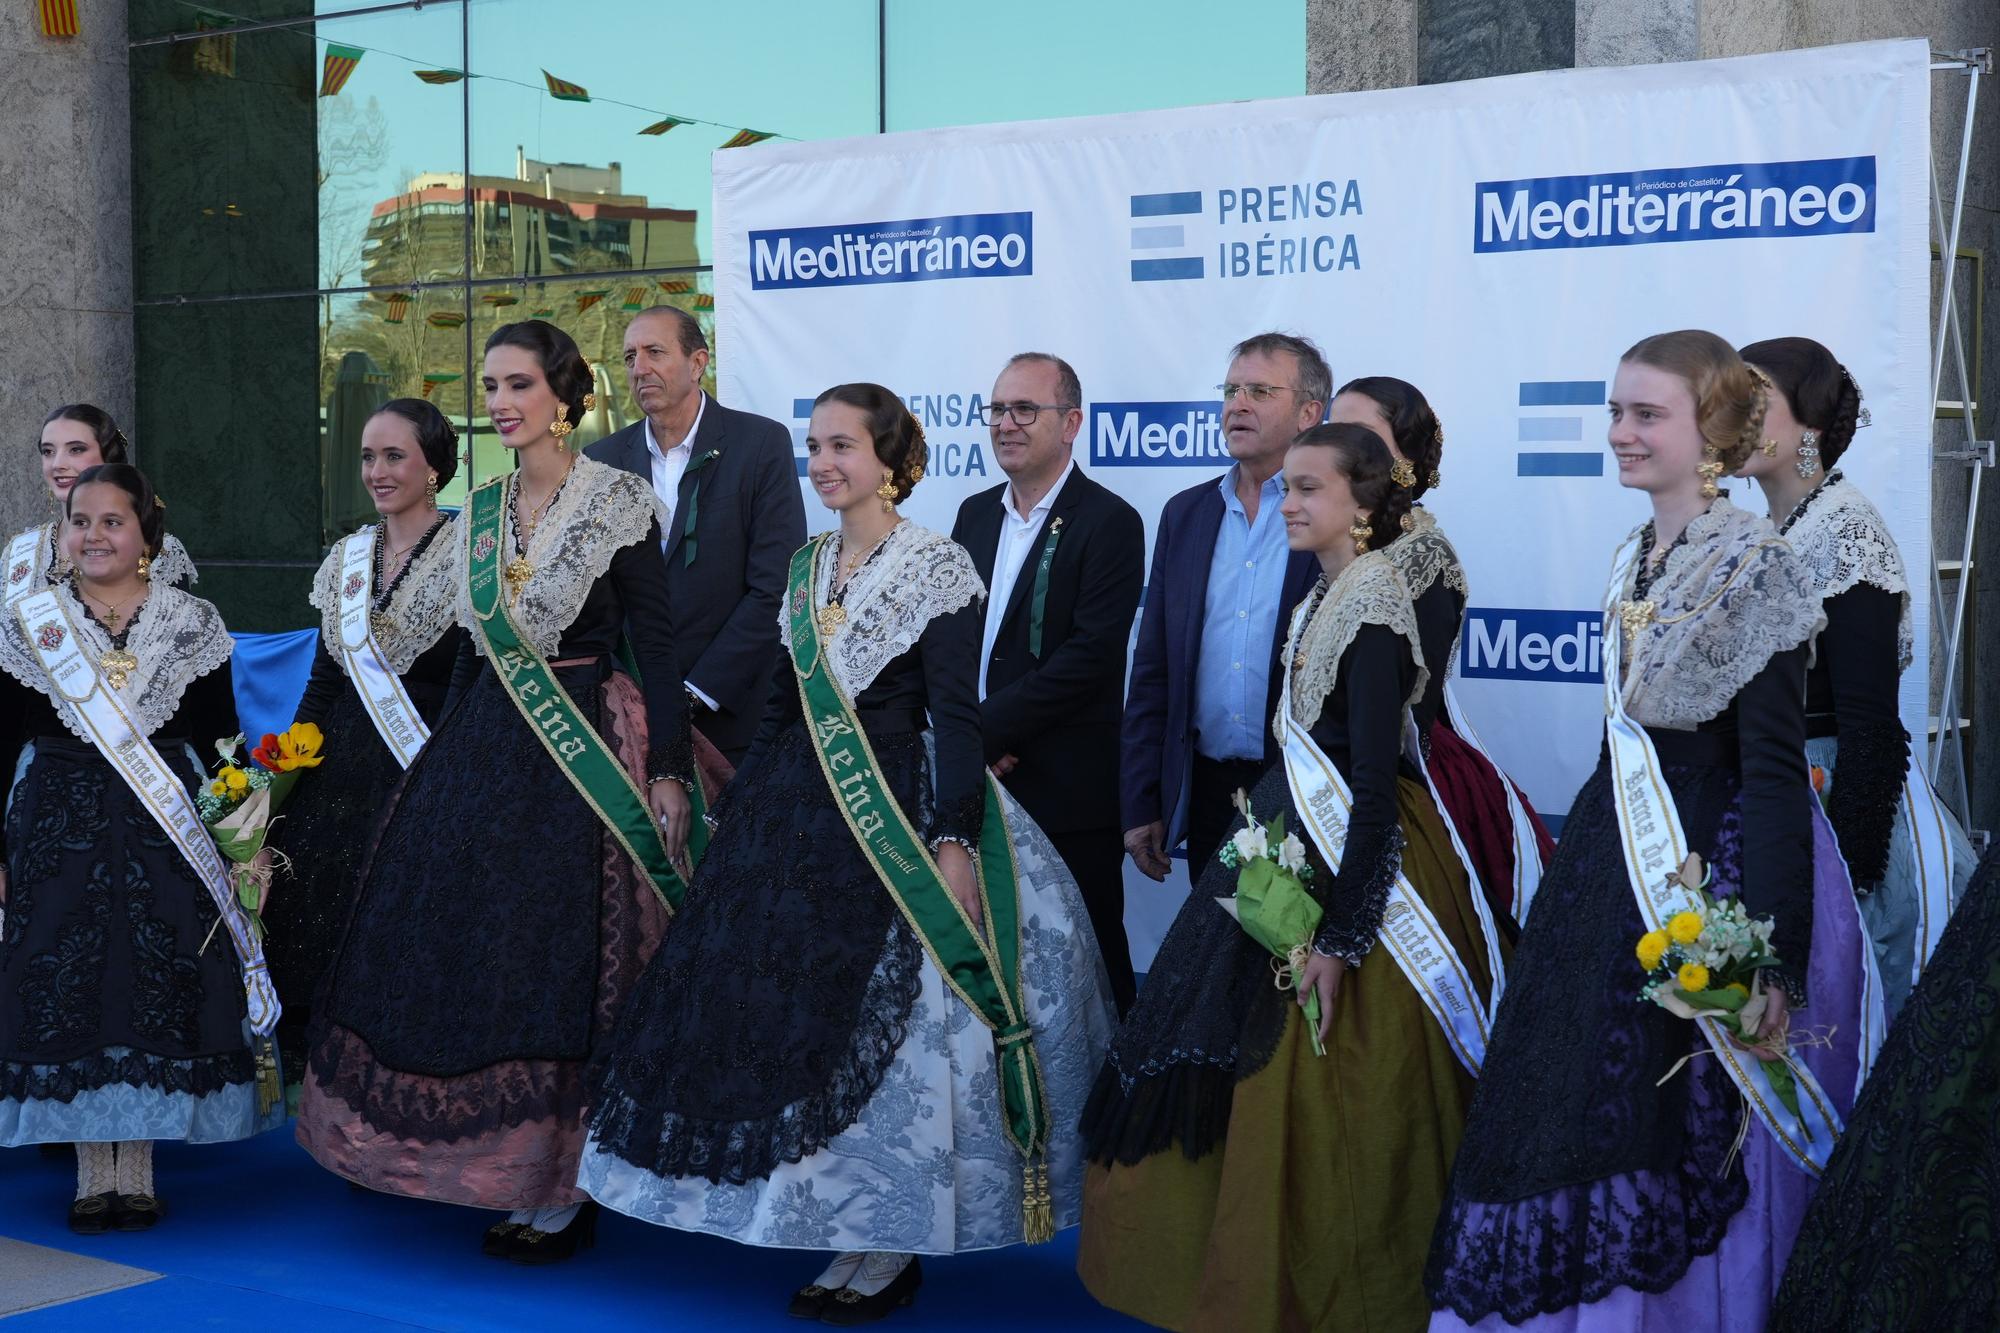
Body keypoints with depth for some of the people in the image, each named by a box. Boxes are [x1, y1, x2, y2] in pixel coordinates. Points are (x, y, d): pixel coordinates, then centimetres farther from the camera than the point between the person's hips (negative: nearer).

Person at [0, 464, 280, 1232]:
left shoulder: (192, 626, 3)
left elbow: (221, 742, 5)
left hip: (168, 837, 0)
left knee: (158, 990, 1)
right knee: (67, 992, 1)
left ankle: (138, 1172, 13)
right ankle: (93, 1174, 12)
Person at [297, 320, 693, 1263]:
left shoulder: (616, 503, -7)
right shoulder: (479, 512, 11)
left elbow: (656, 645, -9)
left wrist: (669, 771, -14)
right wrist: (445, 755, 18)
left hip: (586, 750, -6)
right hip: (482, 750, 6)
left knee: (561, 965, -4)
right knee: (468, 958, 7)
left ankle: (561, 1192, 7)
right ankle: (501, 1175, 20)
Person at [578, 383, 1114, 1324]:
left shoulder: (938, 566, -9)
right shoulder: (808, 566, 11)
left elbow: (957, 716, -13)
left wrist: (954, 843, -20)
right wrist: (737, 814, 16)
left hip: (893, 814, -7)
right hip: (796, 812, 7)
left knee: (883, 1022, -3)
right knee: (788, 1011, 6)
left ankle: (888, 1247, 9)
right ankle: (831, 1228, 18)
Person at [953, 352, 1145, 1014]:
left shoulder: (1109, 523, -8)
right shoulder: (975, 514, 13)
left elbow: (1091, 656, -17)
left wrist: (987, 729, -17)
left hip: (1067, 792, -6)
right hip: (978, 781, 6)